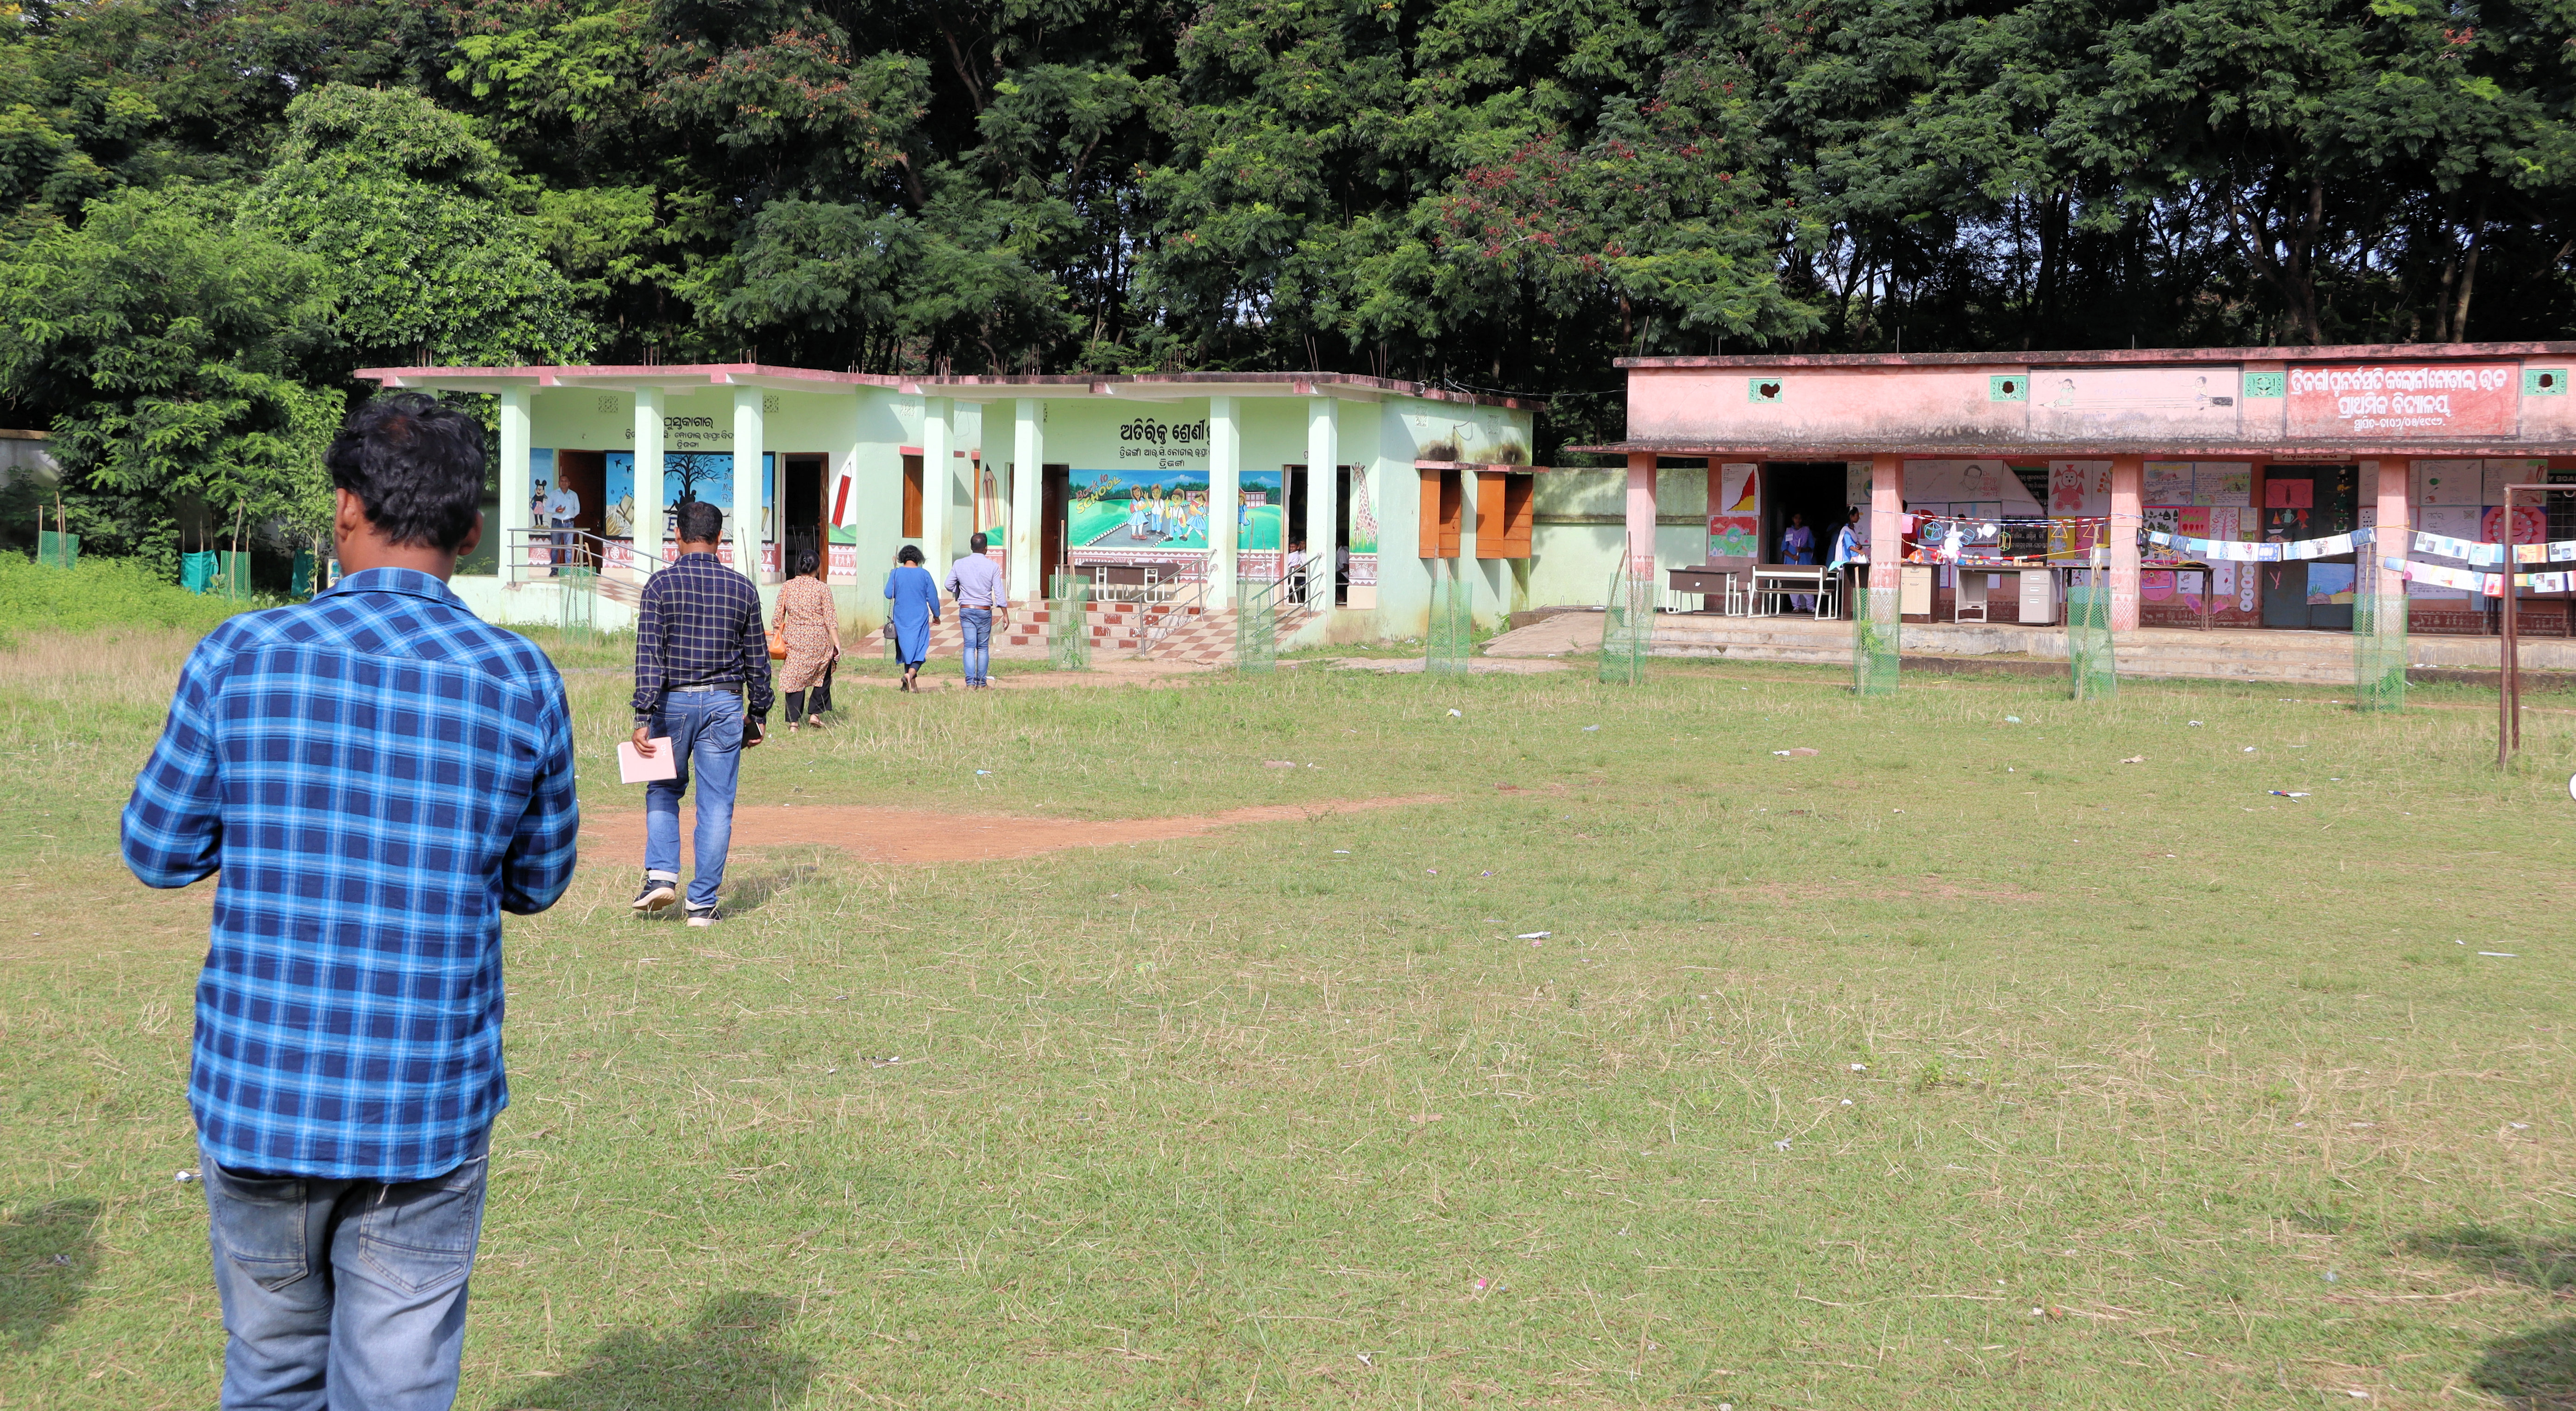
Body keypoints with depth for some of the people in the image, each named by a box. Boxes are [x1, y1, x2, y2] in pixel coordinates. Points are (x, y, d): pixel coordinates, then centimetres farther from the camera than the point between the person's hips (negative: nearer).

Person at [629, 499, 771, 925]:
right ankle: (703, 903, 5)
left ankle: (661, 874, 3)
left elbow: (649, 654, -11)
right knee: (716, 804, 4)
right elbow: (757, 658, 7)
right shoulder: (742, 588, 3)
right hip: (724, 703, 1)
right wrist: (757, 714, 17)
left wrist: (643, 718, -12)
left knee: (663, 791, 19)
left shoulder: (662, 584, -5)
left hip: (673, 701, -1)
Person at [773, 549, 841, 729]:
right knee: (823, 675, 18)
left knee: (794, 677, 5)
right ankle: (816, 713, 14)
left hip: (793, 638, 2)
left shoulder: (787, 587, 3)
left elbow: (778, 618, 5)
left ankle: (793, 721, 0)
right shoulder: (822, 588, -5)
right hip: (818, 640, -2)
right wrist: (837, 643, -6)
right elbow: (831, 619, -8)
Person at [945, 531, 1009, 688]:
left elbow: (949, 585, 7)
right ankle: (982, 682, 10)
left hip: (965, 610, 1)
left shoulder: (959, 564, 0)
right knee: (983, 647, 8)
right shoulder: (992, 566, -5)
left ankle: (970, 682, -10)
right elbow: (999, 592, -6)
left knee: (970, 646, 1)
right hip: (984, 611, -1)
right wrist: (1005, 614, 0)